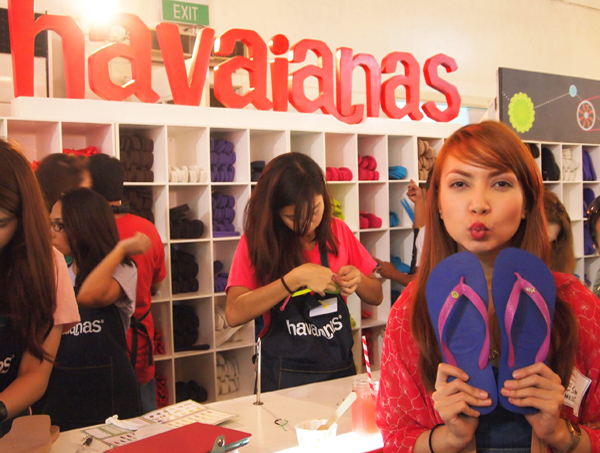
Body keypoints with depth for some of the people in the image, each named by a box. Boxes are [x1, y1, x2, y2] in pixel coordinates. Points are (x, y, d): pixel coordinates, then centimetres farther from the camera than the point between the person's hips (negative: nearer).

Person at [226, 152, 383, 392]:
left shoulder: (337, 231, 5)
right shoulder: (258, 241, -4)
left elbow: (376, 296, 11)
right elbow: (234, 314, -18)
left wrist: (358, 280, -10)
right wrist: (296, 278, -22)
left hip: (341, 369, 3)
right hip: (285, 377, -3)